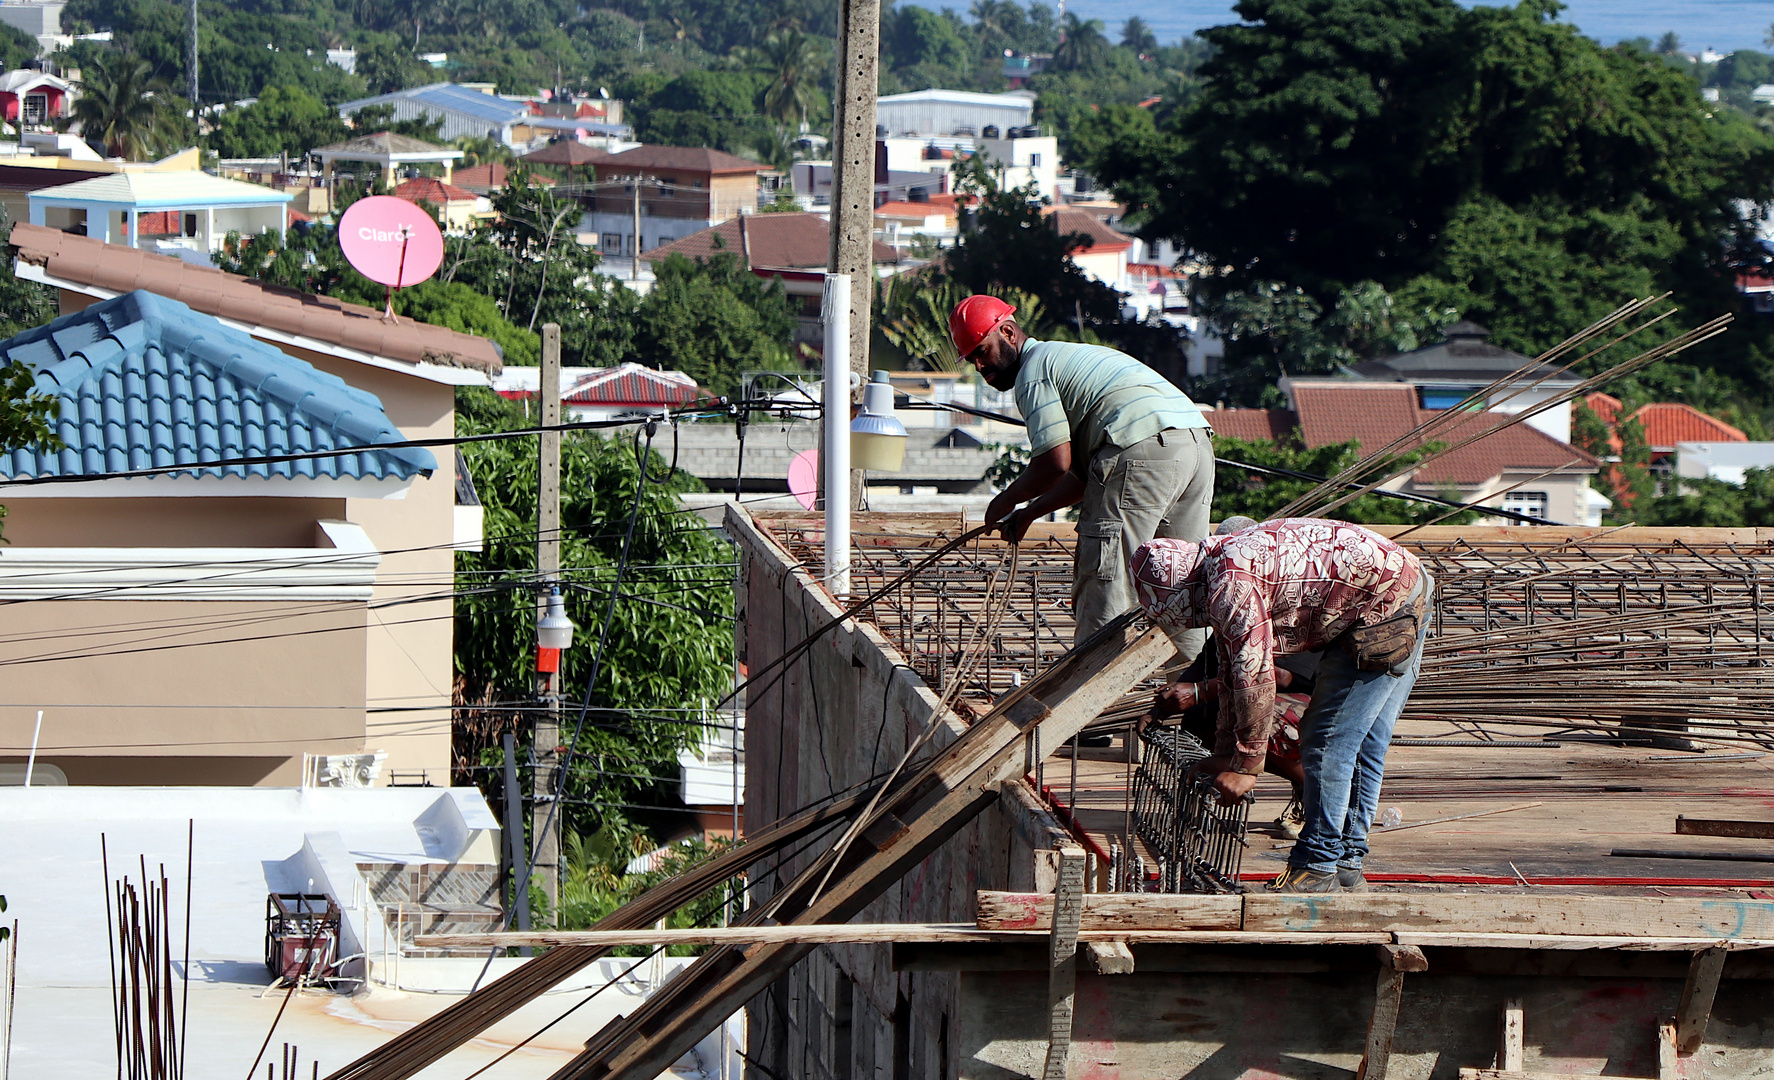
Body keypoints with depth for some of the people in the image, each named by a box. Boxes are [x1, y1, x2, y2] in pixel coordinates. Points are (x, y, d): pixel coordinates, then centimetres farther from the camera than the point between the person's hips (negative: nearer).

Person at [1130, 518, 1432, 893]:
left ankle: (1317, 870, -3)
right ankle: (1346, 867, 22)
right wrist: (1224, 754, 25)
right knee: (1361, 748, 15)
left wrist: (1245, 764, -9)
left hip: (1382, 606, -11)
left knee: (1328, 744, -7)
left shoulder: (1230, 583, -19)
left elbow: (1255, 678, -18)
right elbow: (1233, 673, 23)